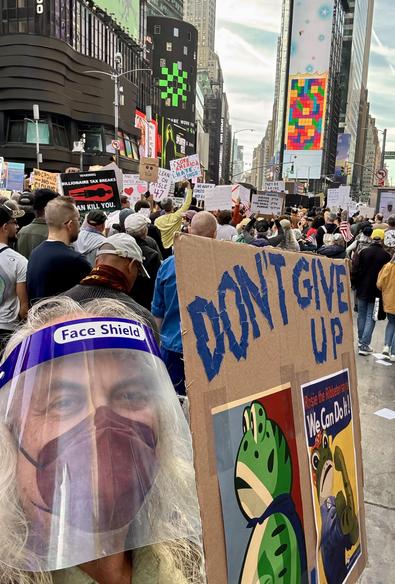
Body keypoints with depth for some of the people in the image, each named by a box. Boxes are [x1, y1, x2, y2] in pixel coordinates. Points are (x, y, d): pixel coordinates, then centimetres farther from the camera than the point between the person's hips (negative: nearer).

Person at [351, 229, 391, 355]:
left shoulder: (363, 252, -6)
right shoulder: (386, 256, -10)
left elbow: (355, 270, -5)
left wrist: (354, 284, 7)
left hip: (362, 290, 3)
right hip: (376, 292, -2)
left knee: (361, 316, 16)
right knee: (370, 318, 2)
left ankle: (361, 340, 29)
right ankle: (364, 345, -3)